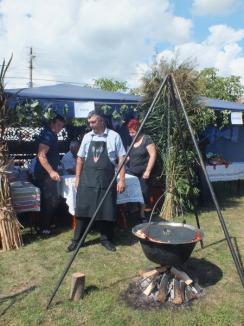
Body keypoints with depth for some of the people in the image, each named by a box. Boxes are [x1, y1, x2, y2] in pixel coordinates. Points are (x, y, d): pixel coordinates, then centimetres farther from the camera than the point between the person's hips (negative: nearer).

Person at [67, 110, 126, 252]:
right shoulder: (87, 137, 7)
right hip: (87, 179, 3)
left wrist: (122, 179, -9)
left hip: (106, 180, -2)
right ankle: (77, 240, 18)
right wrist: (78, 178, 9)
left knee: (107, 211, 6)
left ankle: (106, 239, 24)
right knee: (83, 210, 6)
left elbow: (121, 158, -4)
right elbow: (80, 158, 13)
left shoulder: (114, 136, -3)